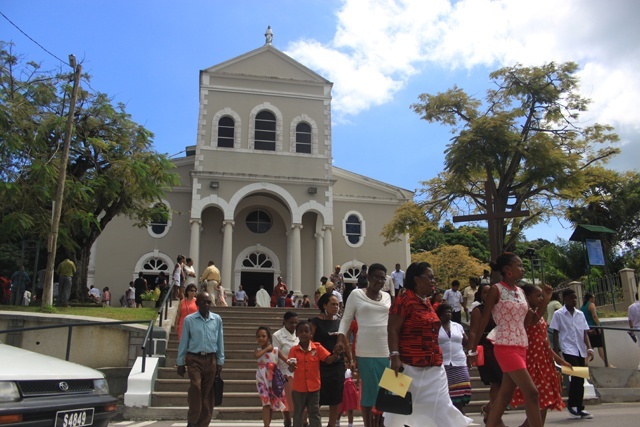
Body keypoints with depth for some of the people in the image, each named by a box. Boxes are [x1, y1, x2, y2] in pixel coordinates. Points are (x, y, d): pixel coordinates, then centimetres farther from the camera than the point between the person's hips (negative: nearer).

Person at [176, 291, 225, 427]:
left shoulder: (217, 319, 2)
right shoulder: (189, 320, -2)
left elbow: (220, 341, 6)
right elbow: (183, 342, 3)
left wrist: (220, 361, 5)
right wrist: (180, 362, 4)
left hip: (211, 360, 2)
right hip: (194, 359, -2)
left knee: (207, 393, 6)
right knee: (195, 387, -19)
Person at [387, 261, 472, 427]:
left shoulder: (427, 302, 14)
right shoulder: (403, 299, -11)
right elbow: (392, 330, -16)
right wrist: (395, 356, -26)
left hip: (433, 366, 8)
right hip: (411, 365, -7)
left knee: (440, 405, 6)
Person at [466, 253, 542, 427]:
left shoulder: (520, 291, 12)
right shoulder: (496, 289, -9)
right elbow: (484, 319, -8)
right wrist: (473, 348, -7)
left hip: (521, 347, 8)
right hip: (506, 347, -8)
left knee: (505, 393, 12)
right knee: (531, 392, -10)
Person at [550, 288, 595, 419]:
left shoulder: (580, 314, 11)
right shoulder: (558, 314, -2)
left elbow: (585, 333, 9)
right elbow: (555, 333, -2)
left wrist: (589, 348, -3)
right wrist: (556, 352, -7)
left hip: (581, 350, 5)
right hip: (569, 350, -5)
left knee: (580, 379, 7)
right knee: (576, 376, -13)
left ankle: (578, 407, 17)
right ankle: (572, 404, 4)